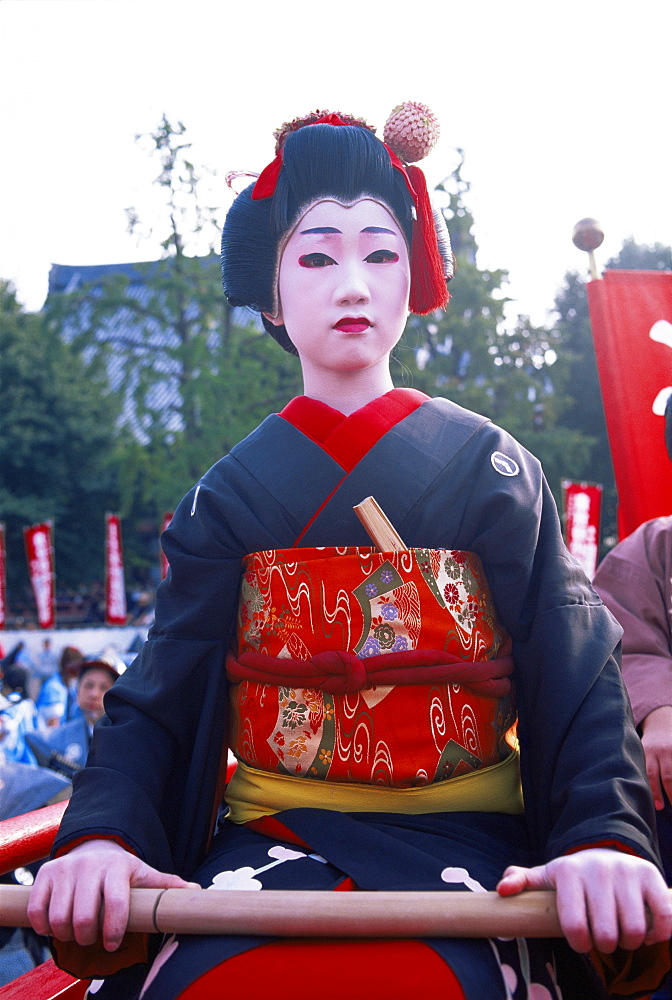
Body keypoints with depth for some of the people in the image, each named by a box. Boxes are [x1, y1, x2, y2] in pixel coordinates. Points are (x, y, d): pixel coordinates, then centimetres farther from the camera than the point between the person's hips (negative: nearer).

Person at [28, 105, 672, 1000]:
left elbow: (574, 675, -4)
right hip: (272, 838, 1)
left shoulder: (490, 468, 5)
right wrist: (103, 834, -19)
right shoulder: (229, 494, 9)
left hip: (459, 834, -1)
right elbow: (163, 693, 2)